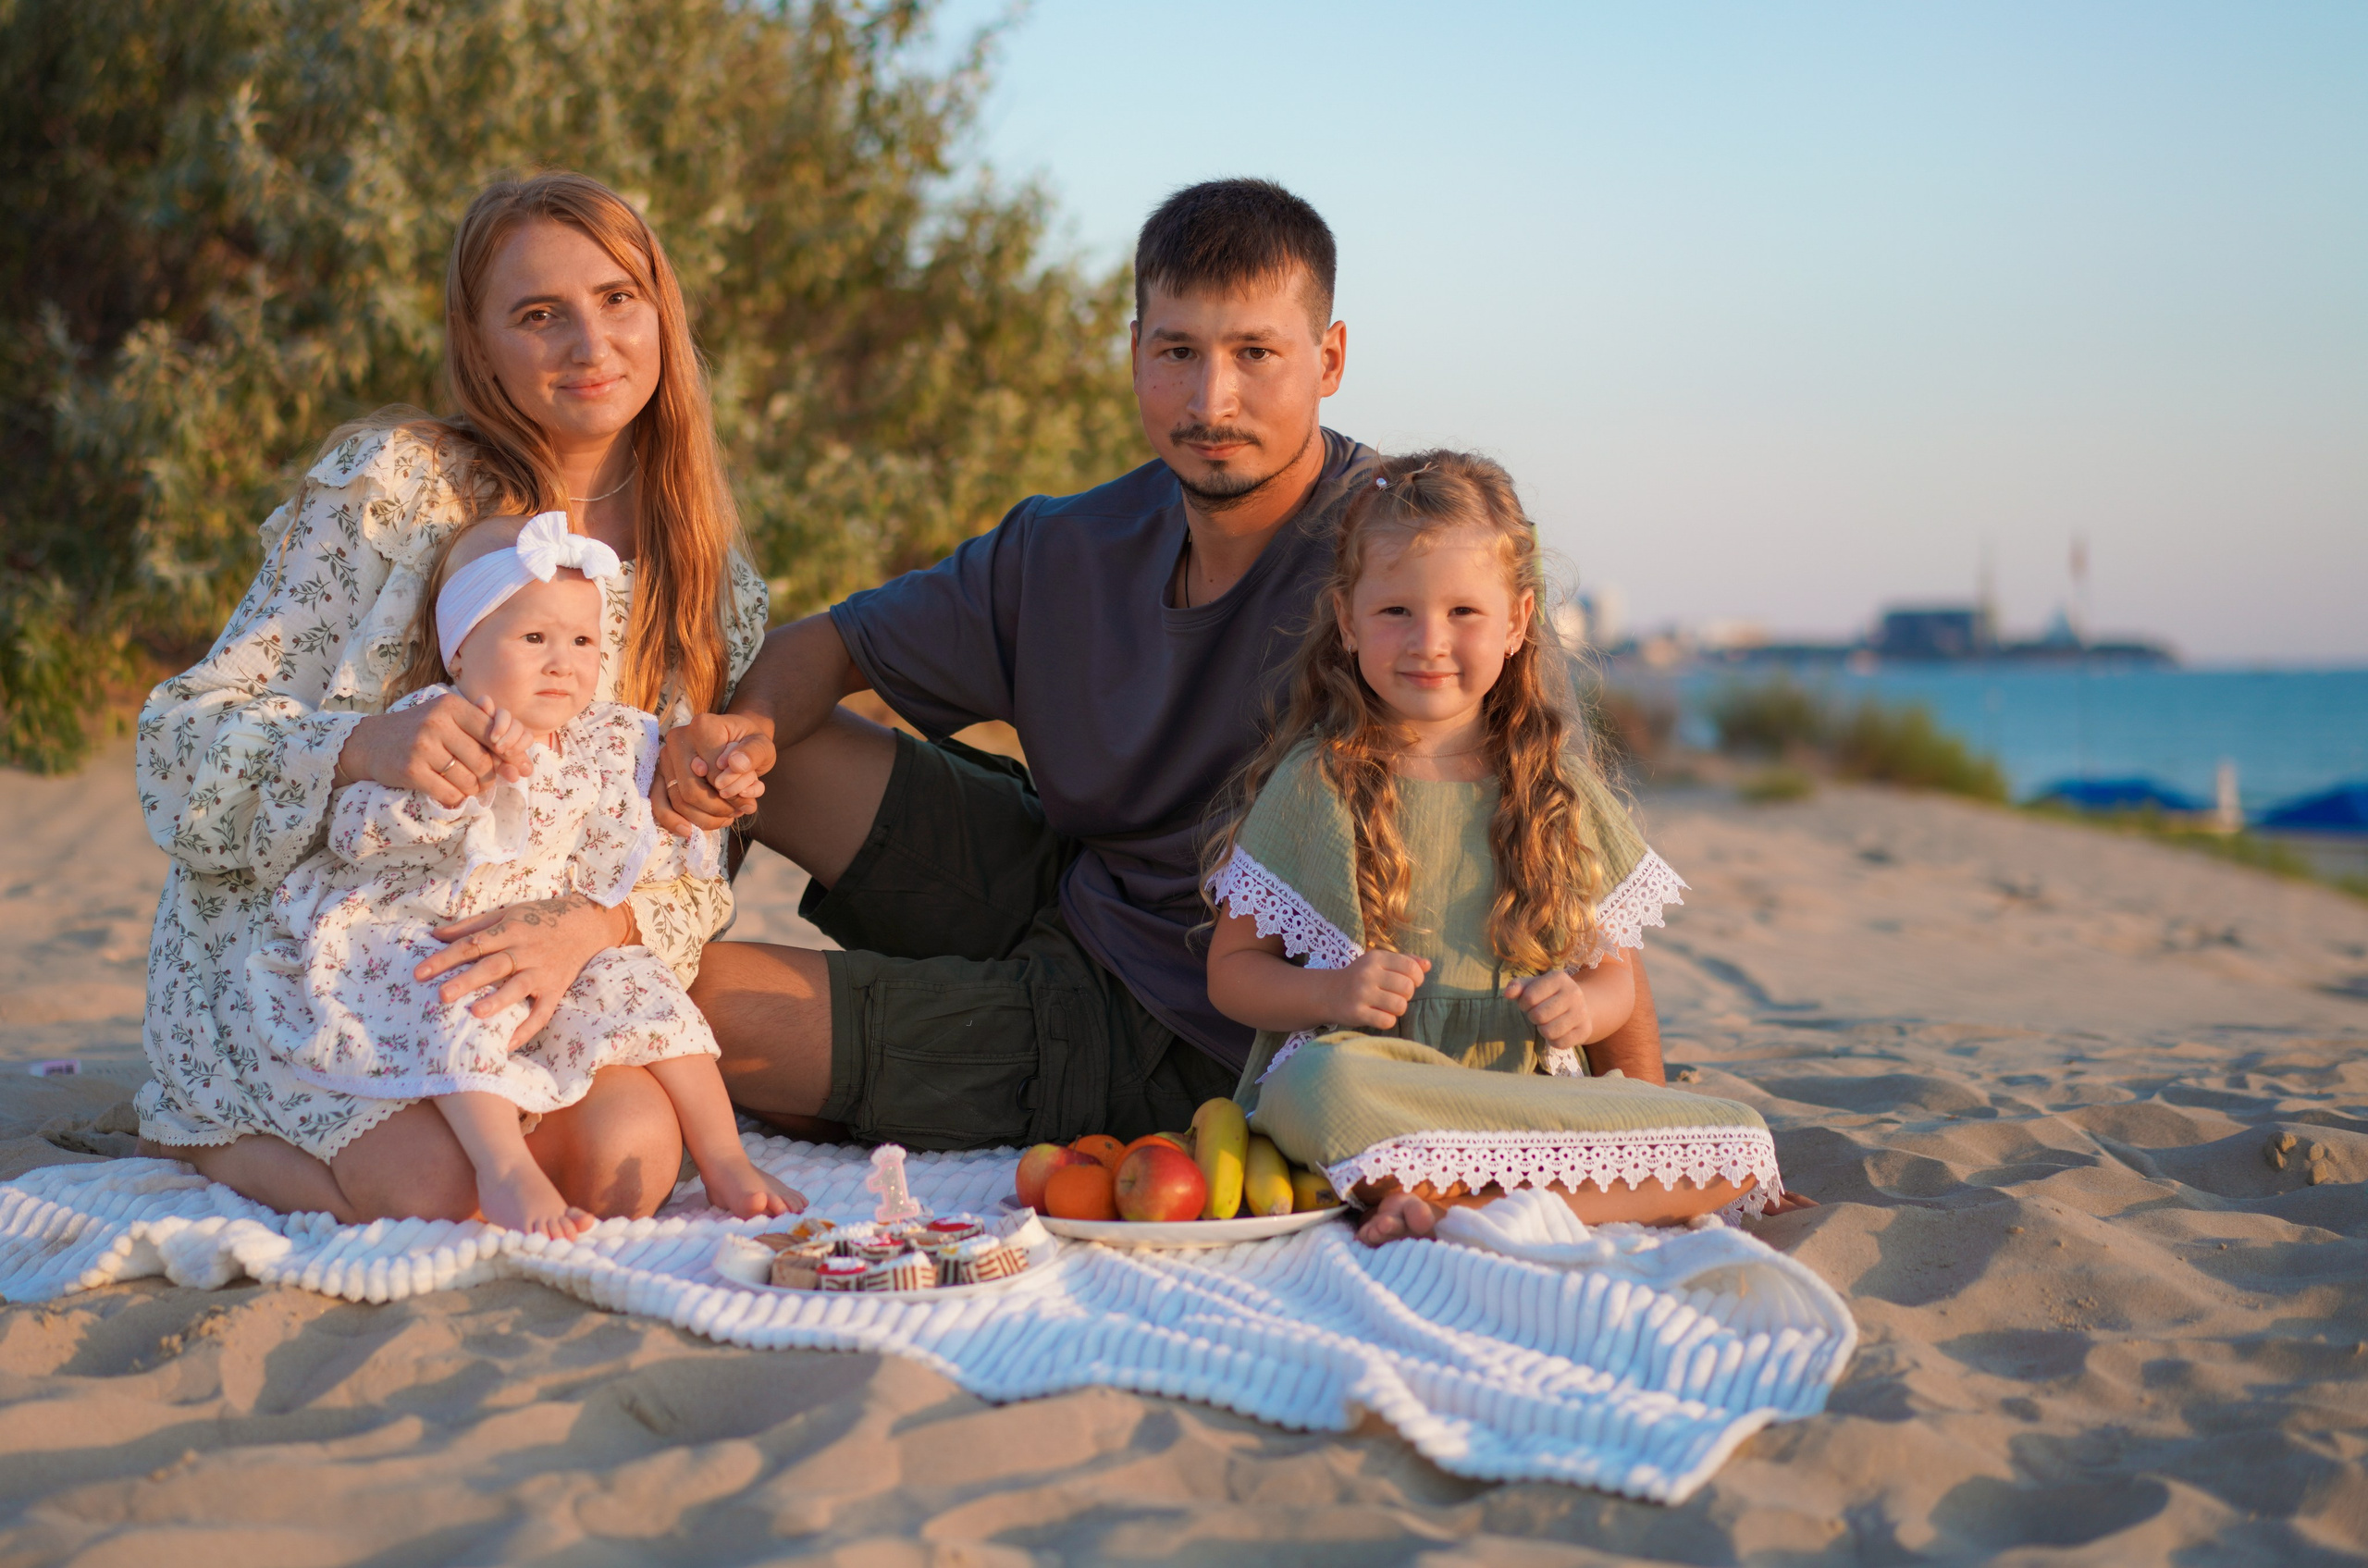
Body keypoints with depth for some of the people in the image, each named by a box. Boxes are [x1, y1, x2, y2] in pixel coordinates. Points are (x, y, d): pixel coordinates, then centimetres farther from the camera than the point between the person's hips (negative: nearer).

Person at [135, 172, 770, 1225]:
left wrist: (586, 928, -25)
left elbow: (694, 858, -2)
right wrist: (364, 746, -32)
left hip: (504, 965, 4)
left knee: (632, 1155, -25)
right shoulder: (395, 484, -8)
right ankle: (208, 1132, 4)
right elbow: (185, 731, -10)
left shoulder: (713, 586, 4)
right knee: (440, 1182, -29)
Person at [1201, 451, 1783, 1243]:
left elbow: (1613, 970, 18)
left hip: (1532, 1094, 5)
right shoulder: (1312, 785, 5)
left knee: (1736, 1147, -20)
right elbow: (1231, 971, 6)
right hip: (1374, 1069, -4)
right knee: (1327, 1082, -39)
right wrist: (1331, 993, -14)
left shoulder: (1557, 793, 12)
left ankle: (1464, 1204, -26)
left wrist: (1581, 1010, -6)